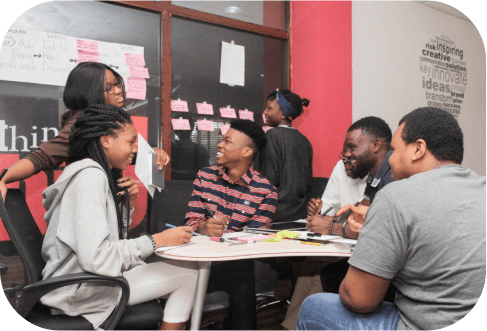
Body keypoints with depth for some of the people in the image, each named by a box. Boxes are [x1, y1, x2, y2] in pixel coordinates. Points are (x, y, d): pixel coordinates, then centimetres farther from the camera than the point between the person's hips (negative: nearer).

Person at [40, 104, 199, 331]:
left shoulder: (101, 175, 12)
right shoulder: (90, 175, -19)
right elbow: (95, 257, -28)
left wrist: (127, 203, -1)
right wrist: (156, 241, -21)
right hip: (80, 291, -10)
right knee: (188, 273, -11)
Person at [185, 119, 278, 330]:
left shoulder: (265, 191, -2)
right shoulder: (205, 176, 9)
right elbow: (191, 221, 4)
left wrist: (222, 234, -19)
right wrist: (205, 228, -19)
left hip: (237, 262, -1)